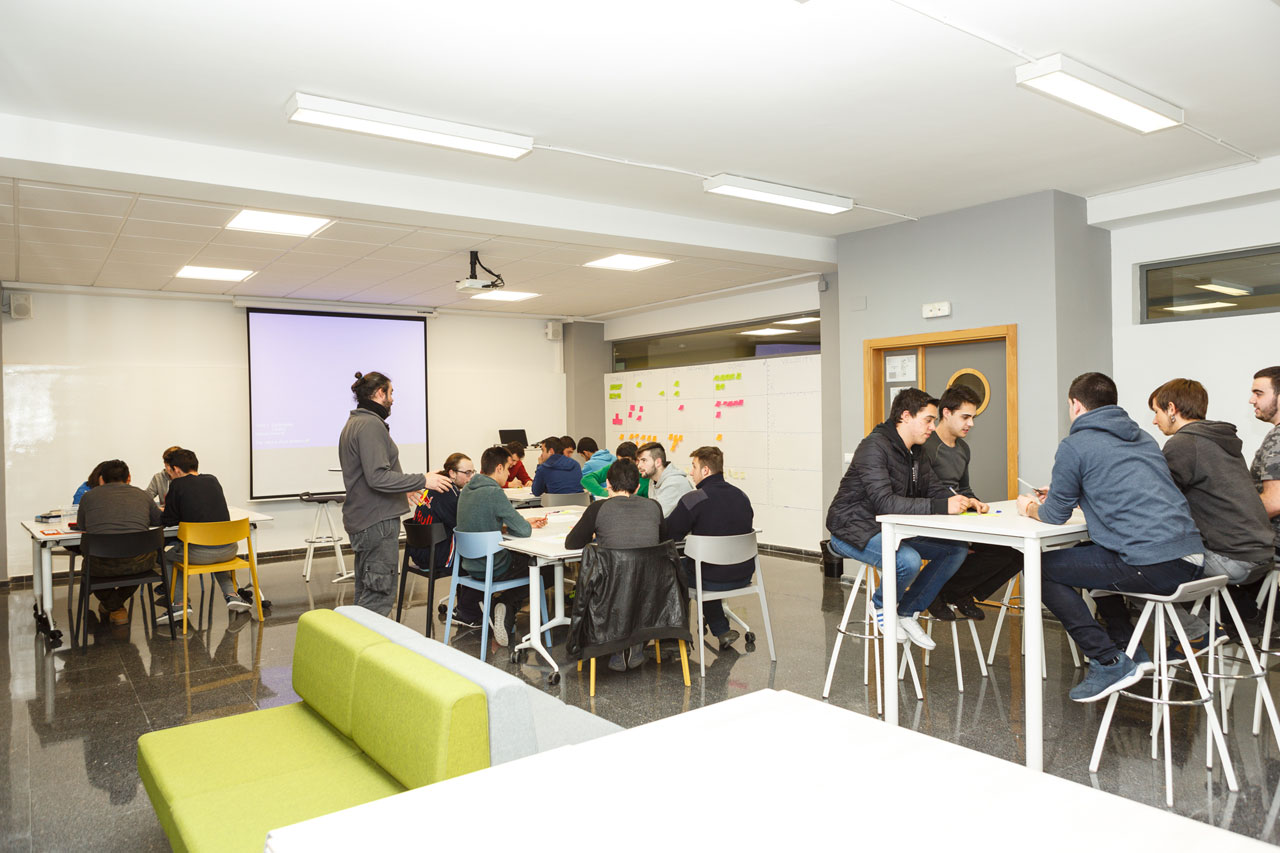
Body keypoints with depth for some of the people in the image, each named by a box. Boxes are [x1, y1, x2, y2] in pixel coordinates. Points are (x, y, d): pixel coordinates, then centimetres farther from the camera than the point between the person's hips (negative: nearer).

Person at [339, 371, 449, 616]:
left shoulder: (354, 423, 16)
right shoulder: (371, 424, -16)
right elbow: (378, 477, -24)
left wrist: (403, 490, 23)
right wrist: (423, 481, -19)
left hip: (361, 520, 11)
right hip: (377, 522, -11)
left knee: (365, 593, 18)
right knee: (379, 595, -7)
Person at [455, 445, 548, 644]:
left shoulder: (466, 490, 3)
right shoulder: (494, 493, -22)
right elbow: (523, 531, -22)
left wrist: (525, 523, 11)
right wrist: (527, 525, 3)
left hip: (469, 565, 7)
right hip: (493, 568, -7)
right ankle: (506, 606, 1)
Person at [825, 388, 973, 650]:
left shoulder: (916, 452, 9)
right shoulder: (875, 447, -21)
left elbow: (934, 490, 12)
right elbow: (885, 503, -32)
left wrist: (964, 501, -10)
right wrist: (941, 507, -36)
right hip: (853, 531, -9)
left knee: (958, 548, -1)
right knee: (909, 560, -34)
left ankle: (907, 611, 6)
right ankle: (881, 606, -1)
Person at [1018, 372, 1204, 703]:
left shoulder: (1075, 445, -4)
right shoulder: (1143, 438, 21)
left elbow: (1056, 516, 1)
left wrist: (1031, 508, 23)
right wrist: (1063, 495, 38)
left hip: (1152, 566, -9)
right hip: (1191, 556, 9)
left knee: (1041, 567, 3)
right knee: (1088, 553, 31)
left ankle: (1109, 662, 1)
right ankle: (1130, 649, 28)